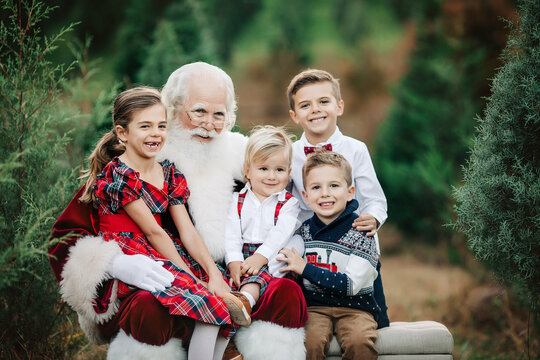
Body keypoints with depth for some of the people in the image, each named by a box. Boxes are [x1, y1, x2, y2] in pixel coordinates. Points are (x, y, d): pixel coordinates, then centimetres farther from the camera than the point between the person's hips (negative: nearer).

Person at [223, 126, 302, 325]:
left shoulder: (288, 204, 10)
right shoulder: (239, 201, 18)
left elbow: (280, 235, -7)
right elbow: (231, 235, 4)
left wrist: (260, 257, -24)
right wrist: (234, 262, -16)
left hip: (271, 260, -5)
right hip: (242, 257, 6)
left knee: (259, 272, -37)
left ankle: (246, 298, -63)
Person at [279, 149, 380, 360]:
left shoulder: (360, 231, -6)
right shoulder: (304, 232, 8)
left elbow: (351, 284, -15)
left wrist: (305, 269, -16)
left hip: (354, 306, -2)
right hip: (314, 305, 2)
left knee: (359, 342, -32)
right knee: (310, 342, -29)